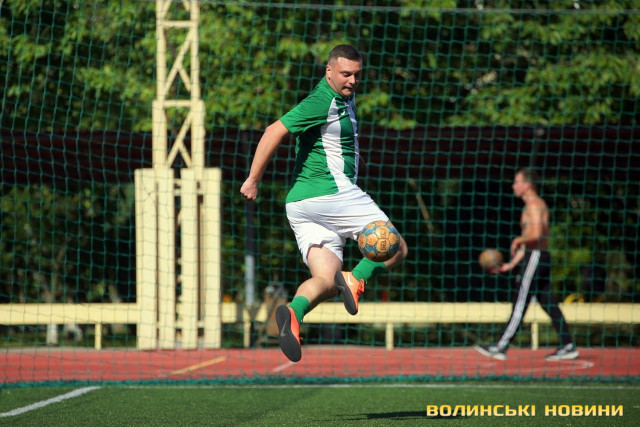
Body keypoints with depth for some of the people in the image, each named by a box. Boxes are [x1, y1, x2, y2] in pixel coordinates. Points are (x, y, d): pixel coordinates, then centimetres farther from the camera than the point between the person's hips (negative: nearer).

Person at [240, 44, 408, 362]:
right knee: (396, 249, 0)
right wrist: (253, 179, -17)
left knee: (325, 281, -1)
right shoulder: (323, 102, -13)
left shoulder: (345, 98, 18)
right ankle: (356, 279, -21)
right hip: (332, 191, -9)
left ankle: (294, 311, -26)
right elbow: (275, 131, -19)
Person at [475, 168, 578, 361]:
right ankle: (568, 346, 4)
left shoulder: (534, 204, -9)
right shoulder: (531, 205, 22)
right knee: (549, 305, 7)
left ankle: (501, 347, -11)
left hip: (536, 257, -10)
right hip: (534, 257, 10)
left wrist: (518, 240, -9)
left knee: (520, 304, -9)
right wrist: (511, 264, 22)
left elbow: (536, 234, -24)